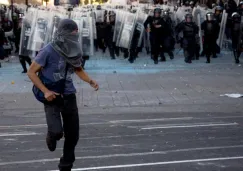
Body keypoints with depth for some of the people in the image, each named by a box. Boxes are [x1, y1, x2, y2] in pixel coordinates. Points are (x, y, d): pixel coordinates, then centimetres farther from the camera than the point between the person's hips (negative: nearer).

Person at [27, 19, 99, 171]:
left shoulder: (74, 51, -1)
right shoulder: (49, 51, -17)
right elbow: (31, 72, -10)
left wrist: (90, 81, -1)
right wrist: (45, 91, -19)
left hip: (69, 96, 5)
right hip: (52, 96, -5)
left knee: (73, 135, 7)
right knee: (57, 132, -22)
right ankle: (51, 136, 17)